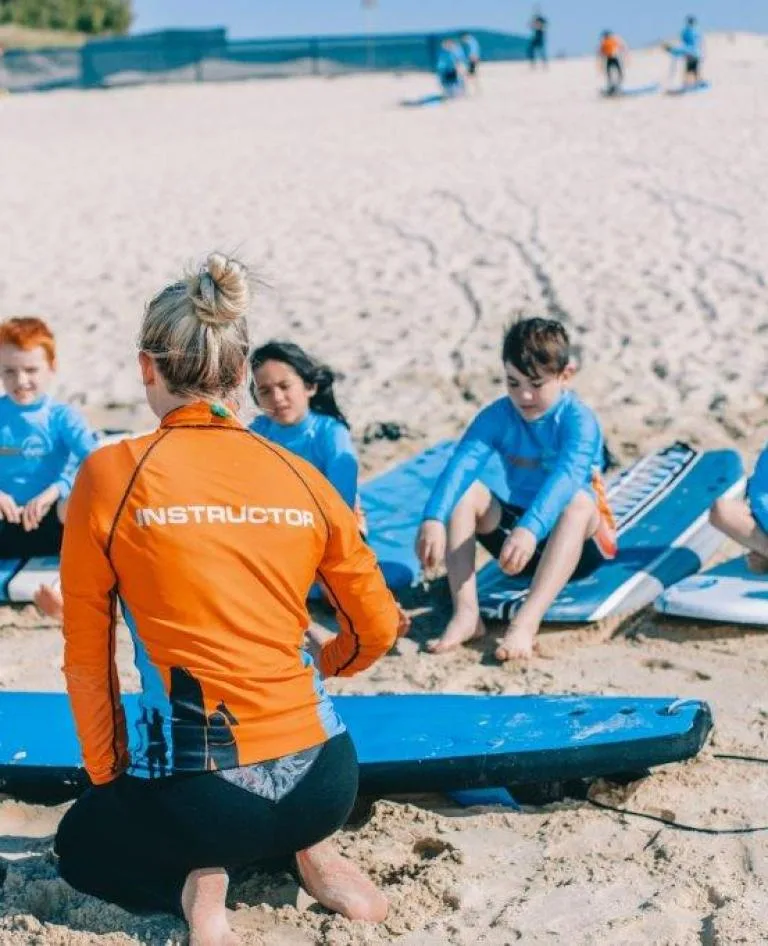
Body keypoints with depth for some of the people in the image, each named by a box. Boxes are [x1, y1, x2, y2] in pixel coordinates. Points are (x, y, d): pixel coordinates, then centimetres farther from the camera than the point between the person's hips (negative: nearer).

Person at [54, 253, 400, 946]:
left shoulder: (111, 475, -7)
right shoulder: (302, 479, 2)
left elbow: (87, 657, 0)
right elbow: (377, 631, 10)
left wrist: (109, 778, 14)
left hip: (198, 795, -3)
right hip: (325, 784, 4)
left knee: (81, 845, 30)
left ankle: (194, 885, 0)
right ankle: (311, 851, 13)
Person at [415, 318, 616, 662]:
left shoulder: (577, 420, -18)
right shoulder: (497, 416, -6)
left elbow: (567, 475, -37)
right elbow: (462, 463, -24)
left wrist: (530, 529, -55)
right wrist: (433, 519, -43)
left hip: (578, 543, -4)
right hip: (517, 524, 4)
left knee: (579, 503, -36)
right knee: (464, 493, -18)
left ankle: (525, 623, -48)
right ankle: (466, 613, -28)